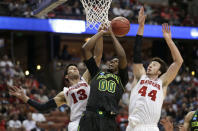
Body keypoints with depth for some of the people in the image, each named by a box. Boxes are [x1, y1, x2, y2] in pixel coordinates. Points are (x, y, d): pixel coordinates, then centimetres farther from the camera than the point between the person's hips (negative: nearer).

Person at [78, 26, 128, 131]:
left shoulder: (121, 78, 18)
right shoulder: (97, 73, 25)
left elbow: (122, 56, 3)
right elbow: (85, 48, 21)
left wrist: (112, 35, 12)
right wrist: (100, 33, 25)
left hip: (108, 119, -1)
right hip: (89, 116, 1)